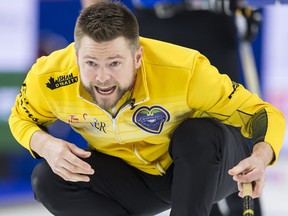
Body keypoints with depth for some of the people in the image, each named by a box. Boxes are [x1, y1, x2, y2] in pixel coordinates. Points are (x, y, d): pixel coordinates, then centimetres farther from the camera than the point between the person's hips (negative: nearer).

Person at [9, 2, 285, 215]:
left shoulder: (185, 70, -34)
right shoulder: (49, 78, -24)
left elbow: (263, 113, -25)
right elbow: (21, 119, -1)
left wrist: (260, 156, -48)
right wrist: (45, 145, -25)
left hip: (203, 172, -3)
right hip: (129, 177, 3)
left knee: (203, 131, -35)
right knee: (47, 179, -20)